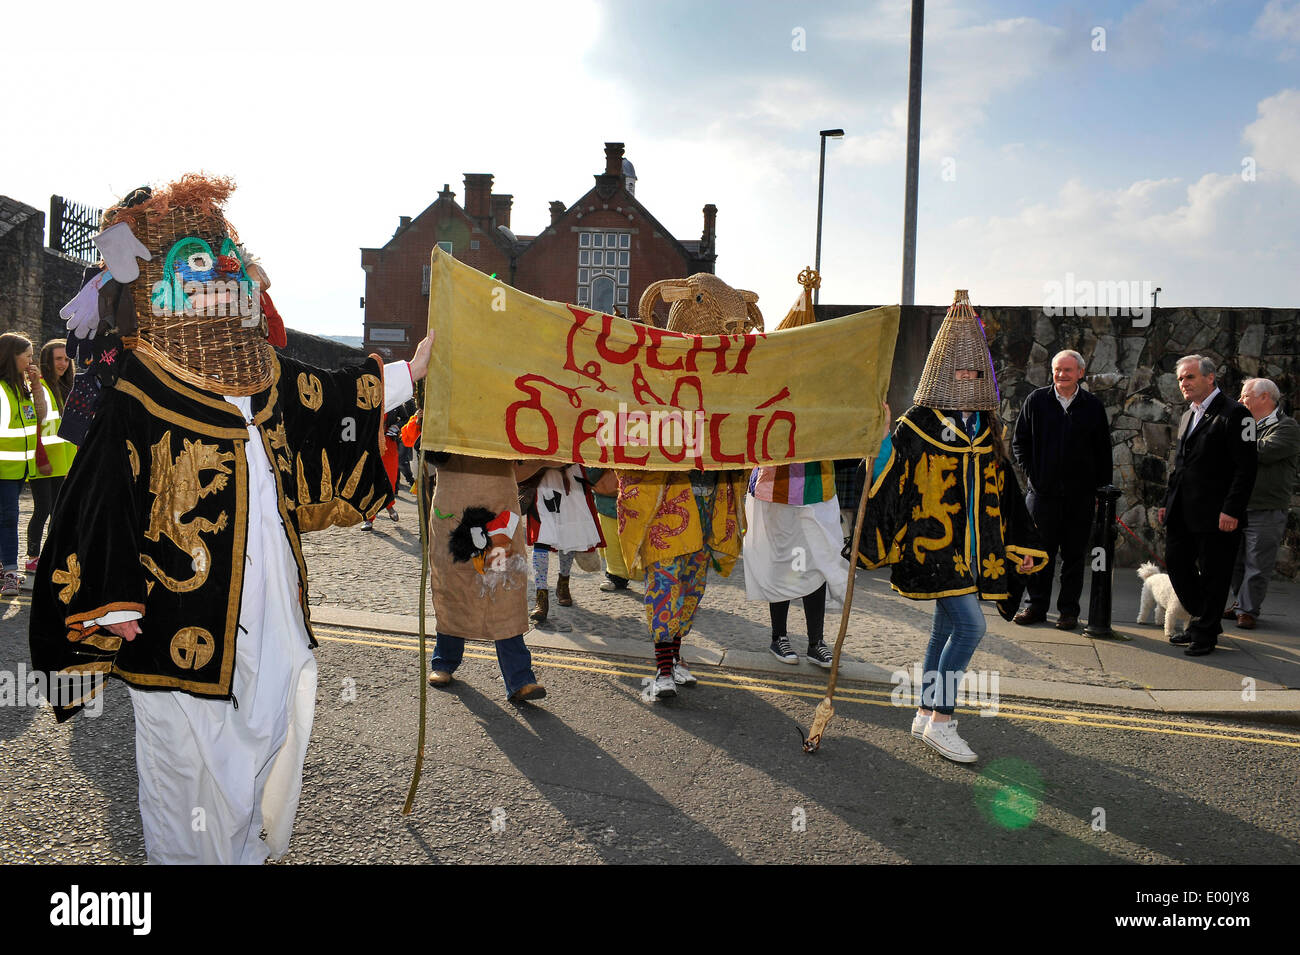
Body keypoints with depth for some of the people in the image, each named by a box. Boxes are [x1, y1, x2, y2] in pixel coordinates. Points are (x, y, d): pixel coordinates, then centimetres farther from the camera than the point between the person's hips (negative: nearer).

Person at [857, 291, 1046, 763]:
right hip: (933, 540, -7)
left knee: (947, 627, 13)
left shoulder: (986, 428, 12)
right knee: (970, 625, -14)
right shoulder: (917, 424, -8)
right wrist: (871, 542, -9)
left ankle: (927, 714, 25)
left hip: (973, 544, 7)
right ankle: (941, 720, -1)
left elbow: (1003, 490, 18)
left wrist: (1021, 546, 17)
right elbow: (888, 482, -8)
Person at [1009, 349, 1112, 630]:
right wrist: (1032, 472, -1)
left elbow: (1103, 451, 9)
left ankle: (1069, 610, 16)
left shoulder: (1093, 405, 4)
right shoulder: (1036, 401, 3)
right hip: (1043, 491, 0)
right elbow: (1019, 442, 9)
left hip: (1080, 494, 0)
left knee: (1074, 554, 6)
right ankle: (1037, 606, 17)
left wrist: (1101, 489, 4)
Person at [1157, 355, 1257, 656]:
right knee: (1177, 566, 11)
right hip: (1182, 515, 8)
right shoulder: (1187, 417, 17)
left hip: (1216, 515, -8)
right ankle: (1203, 620, 29)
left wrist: (1232, 510, -19)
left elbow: (1245, 468, -14)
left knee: (1213, 574, 3)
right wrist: (1167, 503, 18)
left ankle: (1205, 633, 16)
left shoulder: (1234, 414, -9)